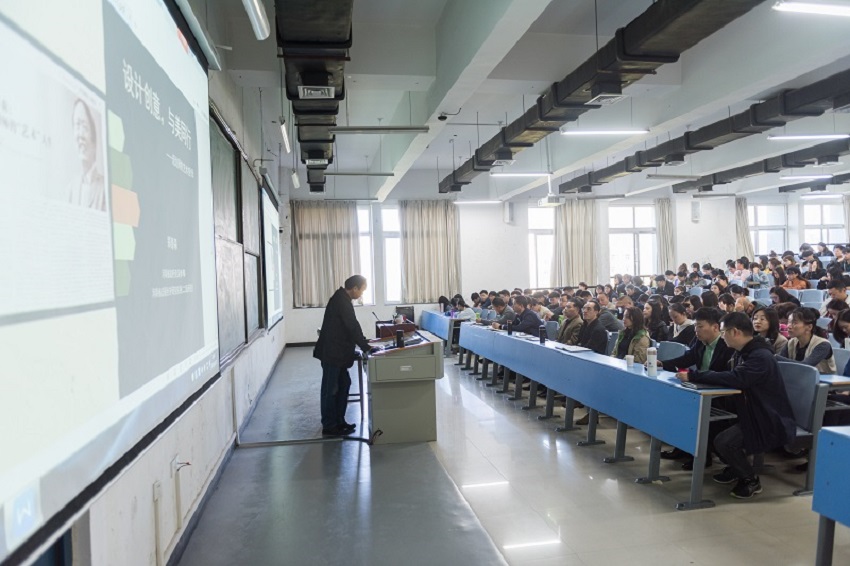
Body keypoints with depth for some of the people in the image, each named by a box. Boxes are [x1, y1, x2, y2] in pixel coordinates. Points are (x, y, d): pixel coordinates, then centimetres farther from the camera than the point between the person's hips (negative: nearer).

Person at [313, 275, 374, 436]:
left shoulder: (341, 298, 12)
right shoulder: (342, 301, -19)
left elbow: (349, 326, 19)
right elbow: (352, 326, -21)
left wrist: (363, 341, 16)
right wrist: (366, 347, -14)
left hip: (335, 352, 10)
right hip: (332, 352, -10)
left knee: (343, 384, 15)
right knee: (330, 389, -1)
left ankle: (338, 421, 24)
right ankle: (329, 426, 9)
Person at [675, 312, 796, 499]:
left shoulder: (761, 356, -23)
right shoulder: (744, 352, 9)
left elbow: (735, 379, -37)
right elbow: (731, 377, 6)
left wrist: (693, 376, -32)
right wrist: (695, 376, -9)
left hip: (771, 422, -9)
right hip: (753, 415, 9)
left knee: (723, 442, -23)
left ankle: (751, 480, 2)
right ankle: (734, 469, 21)